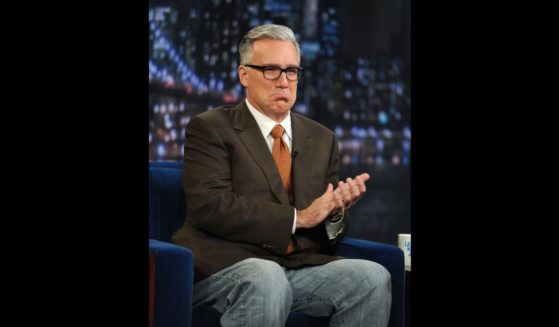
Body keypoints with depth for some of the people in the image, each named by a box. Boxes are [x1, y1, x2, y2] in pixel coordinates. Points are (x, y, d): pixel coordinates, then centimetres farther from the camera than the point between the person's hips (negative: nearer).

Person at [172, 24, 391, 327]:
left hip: (302, 265, 5)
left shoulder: (322, 139, 20)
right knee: (266, 279, -38)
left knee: (373, 277, -22)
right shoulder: (209, 128, 4)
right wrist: (297, 217, -13)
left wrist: (335, 212, -6)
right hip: (225, 264, -5)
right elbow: (209, 205, -13)